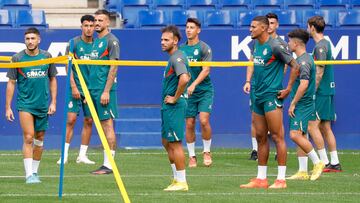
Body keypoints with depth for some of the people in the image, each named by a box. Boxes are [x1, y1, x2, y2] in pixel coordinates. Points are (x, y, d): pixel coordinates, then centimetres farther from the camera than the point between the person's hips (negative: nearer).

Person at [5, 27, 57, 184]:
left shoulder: (47, 57, 3)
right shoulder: (17, 58, -4)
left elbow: (52, 80, 12)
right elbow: (11, 83, 0)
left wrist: (53, 102, 5)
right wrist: (8, 107, -3)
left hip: (43, 105, 3)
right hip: (25, 104, -3)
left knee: (39, 139, 11)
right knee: (28, 138, -13)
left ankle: (35, 171, 25)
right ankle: (29, 175, -15)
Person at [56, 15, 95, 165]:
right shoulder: (74, 43, -2)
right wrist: (74, 86, -11)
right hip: (76, 89, -3)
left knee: (89, 121, 3)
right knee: (71, 119, -8)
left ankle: (82, 155, 11)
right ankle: (65, 154, -5)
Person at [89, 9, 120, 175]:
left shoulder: (111, 40, -7)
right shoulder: (96, 41, 18)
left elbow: (113, 67, -13)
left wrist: (106, 91, -18)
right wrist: (89, 91, 18)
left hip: (104, 91, -8)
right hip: (94, 90, 8)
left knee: (107, 125, -7)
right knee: (102, 126, 8)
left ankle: (108, 165, -8)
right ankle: (106, 164, 11)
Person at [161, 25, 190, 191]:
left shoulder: (177, 58, -16)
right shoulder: (174, 57, 15)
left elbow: (184, 79, -33)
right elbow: (187, 76, 31)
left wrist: (175, 98, -22)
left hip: (174, 106, -11)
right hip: (168, 107, 11)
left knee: (175, 144, -7)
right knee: (166, 142, 17)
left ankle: (181, 182, -3)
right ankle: (177, 179, 22)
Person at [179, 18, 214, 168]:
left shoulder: (204, 48, -6)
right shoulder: (181, 49, 8)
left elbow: (206, 70, -15)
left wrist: (194, 85, -26)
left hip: (204, 90, -4)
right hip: (187, 92, 4)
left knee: (204, 120, -15)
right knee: (189, 124, 1)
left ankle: (207, 152, 3)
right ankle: (191, 156, 10)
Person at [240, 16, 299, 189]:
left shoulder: (275, 46, -12)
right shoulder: (256, 45, 12)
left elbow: (295, 66, -10)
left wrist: (288, 89, -11)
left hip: (272, 96, -9)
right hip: (258, 97, 9)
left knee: (277, 137, -7)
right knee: (260, 137, 10)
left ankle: (281, 179, -5)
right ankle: (261, 179, 15)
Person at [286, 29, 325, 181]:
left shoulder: (303, 61, -16)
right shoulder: (300, 59, 16)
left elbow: (304, 84, -24)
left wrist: (293, 103, -19)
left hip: (302, 105, -10)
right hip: (300, 105, 10)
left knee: (295, 134, -17)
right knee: (300, 136, 9)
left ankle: (317, 163, -9)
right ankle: (303, 172, 11)